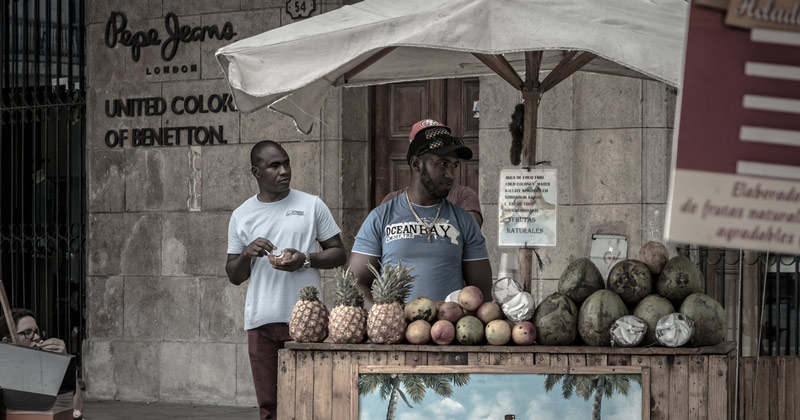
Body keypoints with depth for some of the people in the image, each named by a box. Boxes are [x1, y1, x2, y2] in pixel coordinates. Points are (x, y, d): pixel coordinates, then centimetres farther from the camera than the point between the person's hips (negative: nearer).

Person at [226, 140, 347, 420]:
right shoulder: (242, 216, 12)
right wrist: (246, 254, -7)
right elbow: (234, 277, 14)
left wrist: (305, 259, -10)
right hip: (260, 322, 2)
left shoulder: (311, 205, 7)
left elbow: (338, 253, 8)